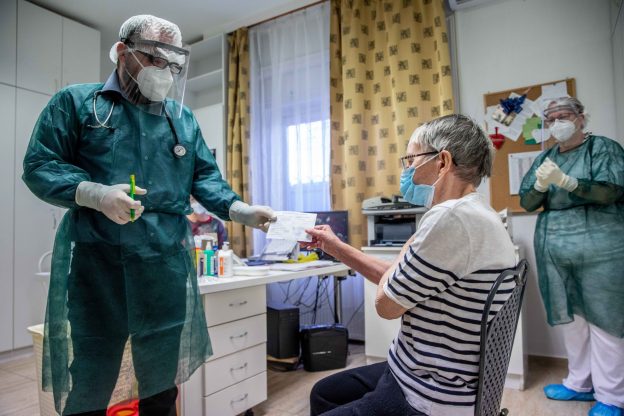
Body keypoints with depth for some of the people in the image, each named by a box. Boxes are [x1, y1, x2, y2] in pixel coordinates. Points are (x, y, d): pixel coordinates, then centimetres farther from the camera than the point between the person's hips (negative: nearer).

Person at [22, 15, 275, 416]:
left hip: (167, 260, 3)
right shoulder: (76, 102, 6)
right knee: (89, 382, 9)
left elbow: (205, 175, 11)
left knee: (163, 375, 16)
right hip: (96, 259, -2)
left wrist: (239, 209, -6)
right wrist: (95, 194, -19)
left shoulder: (183, 117, 15)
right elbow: (40, 164, 0)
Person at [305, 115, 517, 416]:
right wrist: (337, 248, 11)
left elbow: (386, 304, -19)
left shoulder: (452, 218, -28)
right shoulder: (470, 213, 7)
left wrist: (410, 247, -5)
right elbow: (398, 281, 12)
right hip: (427, 377, 10)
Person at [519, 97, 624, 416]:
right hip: (553, 248, 5)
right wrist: (540, 185, -13)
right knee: (569, 316, 12)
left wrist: (564, 180, -27)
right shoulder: (544, 158, 12)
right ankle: (579, 383, 27)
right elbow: (526, 203, 7)